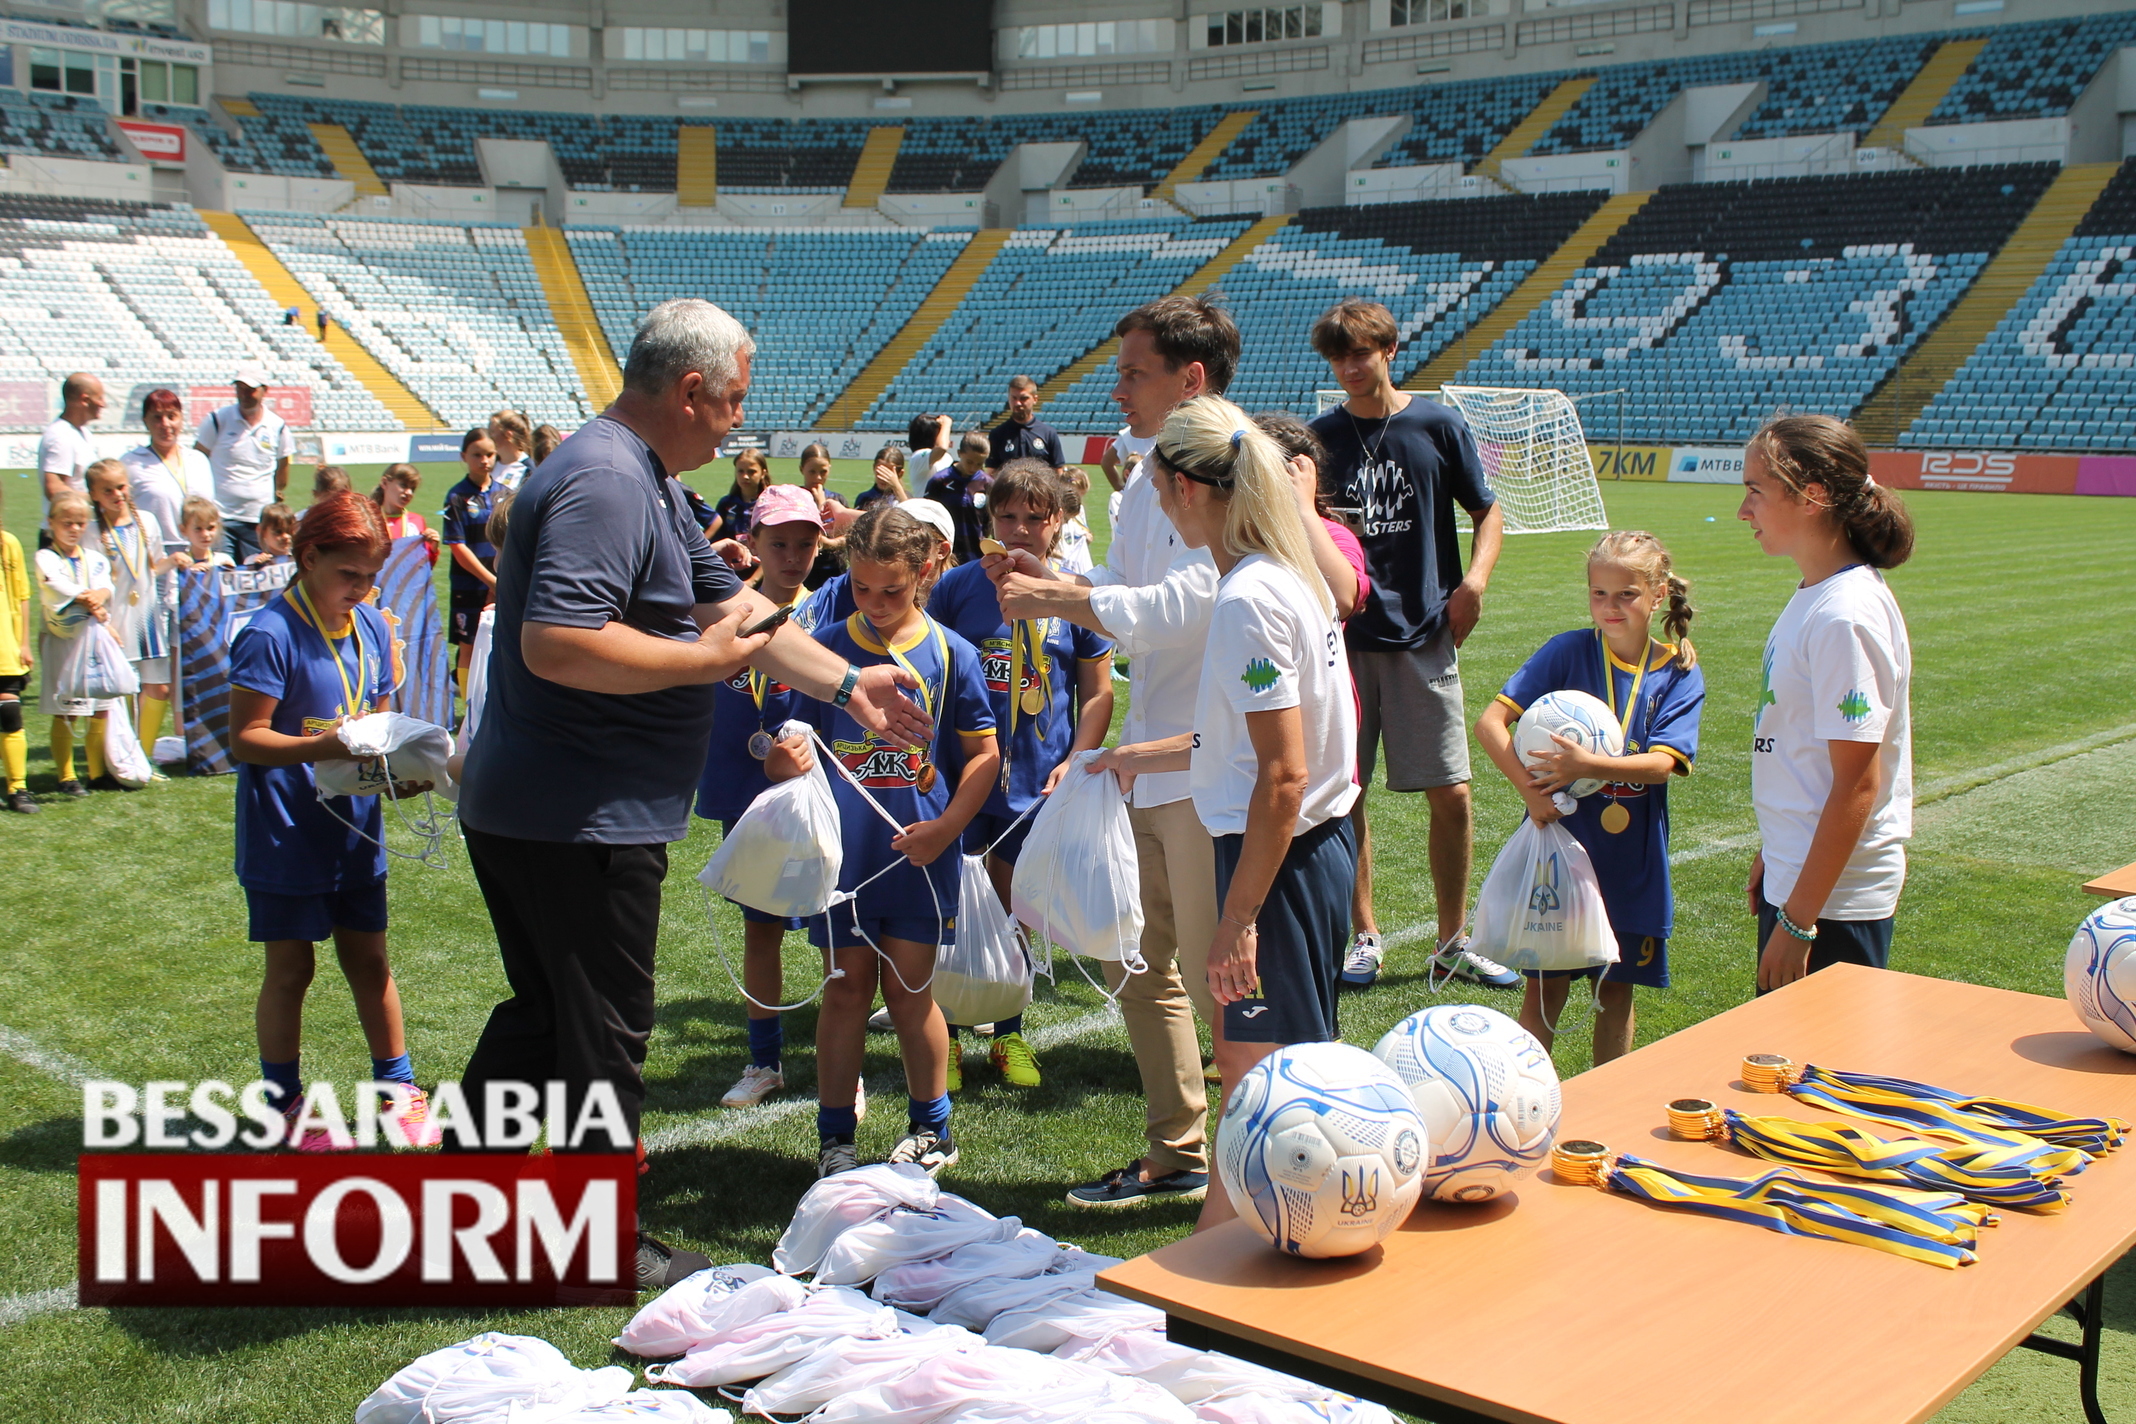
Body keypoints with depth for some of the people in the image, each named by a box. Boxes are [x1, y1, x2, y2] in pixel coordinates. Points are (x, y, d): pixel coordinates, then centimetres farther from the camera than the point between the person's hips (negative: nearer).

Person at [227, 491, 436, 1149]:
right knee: (290, 968, 6)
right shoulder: (270, 635, -16)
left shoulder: (372, 626, 4)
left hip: (354, 828, 6)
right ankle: (284, 1104, 21)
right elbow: (246, 739, -18)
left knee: (369, 961, 13)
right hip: (285, 830, -6)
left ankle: (398, 1089, 25)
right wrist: (319, 748, -33)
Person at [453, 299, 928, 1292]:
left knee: (546, 1014, 21)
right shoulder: (603, 483, -21)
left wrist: (848, 684, 16)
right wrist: (706, 659, -21)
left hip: (527, 811, 11)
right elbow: (556, 645, -31)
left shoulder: (646, 485, 15)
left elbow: (734, 605, 18)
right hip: (582, 824, -11)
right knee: (603, 1033, 3)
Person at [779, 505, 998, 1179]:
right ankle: (834, 1136, 17)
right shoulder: (827, 645, 2)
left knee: (908, 987, 5)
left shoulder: (947, 652, -2)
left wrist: (946, 827, -10)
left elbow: (983, 752, 2)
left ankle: (931, 1129, 23)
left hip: (918, 848, -1)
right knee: (848, 984, 6)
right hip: (843, 845, 1)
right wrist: (786, 760, -15)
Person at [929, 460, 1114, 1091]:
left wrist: (1074, 762, -9)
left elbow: (1098, 693, 4)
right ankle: (946, 1036, 21)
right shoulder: (959, 586, -2)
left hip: (1036, 784, 1)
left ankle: (1009, 1034, 28)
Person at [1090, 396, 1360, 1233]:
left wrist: (1237, 918, -20)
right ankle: (1220, 1239, 34)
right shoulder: (1291, 575, 9)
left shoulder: (1250, 599, -20)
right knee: (1241, 1059, 20)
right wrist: (1143, 757, 29)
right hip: (1315, 847, 10)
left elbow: (1283, 775, -23)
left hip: (1284, 859, -10)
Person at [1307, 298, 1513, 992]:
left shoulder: (1439, 426, 2)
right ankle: (1364, 935, 19)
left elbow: (1488, 512, 9)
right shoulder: (1321, 436, 5)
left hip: (1424, 636, -1)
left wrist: (1475, 578, -7)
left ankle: (1453, 940, 16)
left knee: (1451, 795, 0)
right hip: (1343, 636, 1)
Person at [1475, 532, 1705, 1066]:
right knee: (1546, 985, 4)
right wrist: (1530, 789, -25)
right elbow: (1489, 722, -13)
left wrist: (1587, 765, -26)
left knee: (1617, 986, 13)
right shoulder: (1569, 651, -6)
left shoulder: (1680, 671, -1)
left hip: (1633, 859, 2)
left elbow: (1662, 762, -13)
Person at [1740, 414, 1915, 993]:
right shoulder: (1815, 597, 8)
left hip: (1832, 899, -9)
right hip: (1795, 875, 9)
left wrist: (1797, 920, -19)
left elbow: (1856, 786, -22)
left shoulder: (1847, 616, -21)